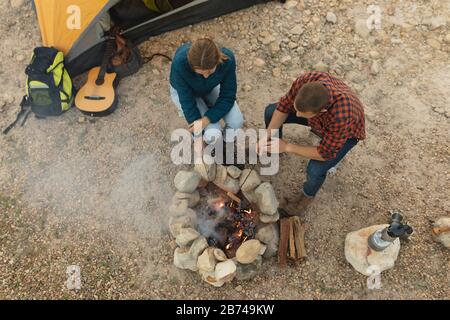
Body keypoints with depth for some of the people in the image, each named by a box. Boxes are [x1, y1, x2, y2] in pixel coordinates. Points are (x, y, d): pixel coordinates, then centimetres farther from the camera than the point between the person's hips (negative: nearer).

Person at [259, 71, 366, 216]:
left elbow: (324, 153, -32)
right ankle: (273, 147, 26)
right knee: (270, 112, -3)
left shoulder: (341, 117, -47)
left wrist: (287, 147, -30)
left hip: (346, 132, -5)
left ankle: (308, 195, 10)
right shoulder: (305, 80, -35)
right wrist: (267, 136, -24)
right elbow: (284, 106, -16)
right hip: (319, 117, 5)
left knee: (315, 170, -27)